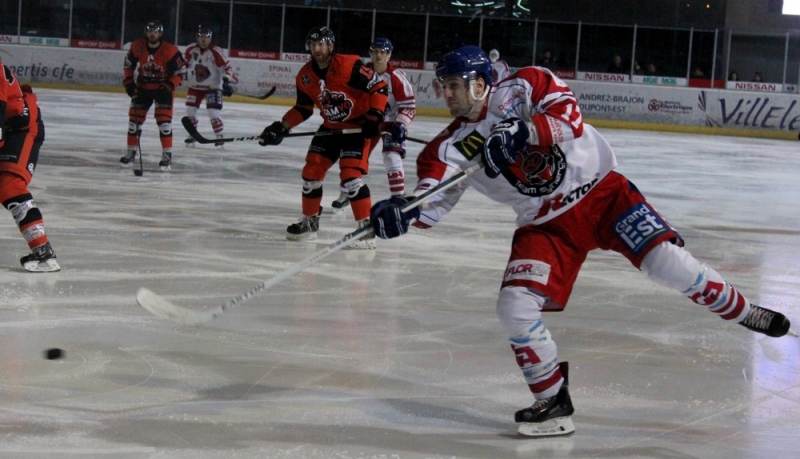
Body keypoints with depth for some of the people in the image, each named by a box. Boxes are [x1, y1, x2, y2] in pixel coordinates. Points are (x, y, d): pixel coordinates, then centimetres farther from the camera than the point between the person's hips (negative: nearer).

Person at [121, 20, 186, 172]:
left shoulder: (170, 51, -22)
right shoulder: (137, 47, -11)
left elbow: (181, 72, -14)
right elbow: (128, 64, 6)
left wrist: (168, 86, -23)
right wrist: (128, 81, -3)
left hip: (163, 87, -4)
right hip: (143, 87, 4)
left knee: (163, 119, -13)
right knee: (135, 118, 4)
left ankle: (167, 155, -5)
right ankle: (131, 152, 17)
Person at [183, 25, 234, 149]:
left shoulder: (216, 52, -18)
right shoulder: (191, 50, -5)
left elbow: (226, 67, -17)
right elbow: (187, 62, 16)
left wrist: (226, 81, -28)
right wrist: (185, 72, 13)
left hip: (213, 87, -4)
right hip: (195, 86, 4)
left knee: (213, 112, -14)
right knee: (190, 110, 1)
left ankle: (219, 136, 2)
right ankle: (191, 135, 19)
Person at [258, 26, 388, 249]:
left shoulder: (349, 66, -23)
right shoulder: (305, 76, -2)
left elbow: (380, 87, -19)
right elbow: (303, 108, 10)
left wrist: (374, 118, -25)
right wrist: (281, 127, -2)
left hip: (360, 126, -7)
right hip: (331, 127, 7)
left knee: (351, 174, -20)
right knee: (312, 170, 5)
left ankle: (367, 229, -16)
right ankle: (309, 222, 23)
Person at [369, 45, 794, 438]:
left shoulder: (525, 86, -13)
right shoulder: (452, 146, -5)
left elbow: (569, 119, -26)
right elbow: (432, 201, -12)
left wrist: (524, 131, -42)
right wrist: (403, 210, -33)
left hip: (600, 191, -3)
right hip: (545, 225, 3)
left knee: (667, 262, -17)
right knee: (514, 307, -13)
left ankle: (743, 312, 8)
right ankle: (553, 403, 3)